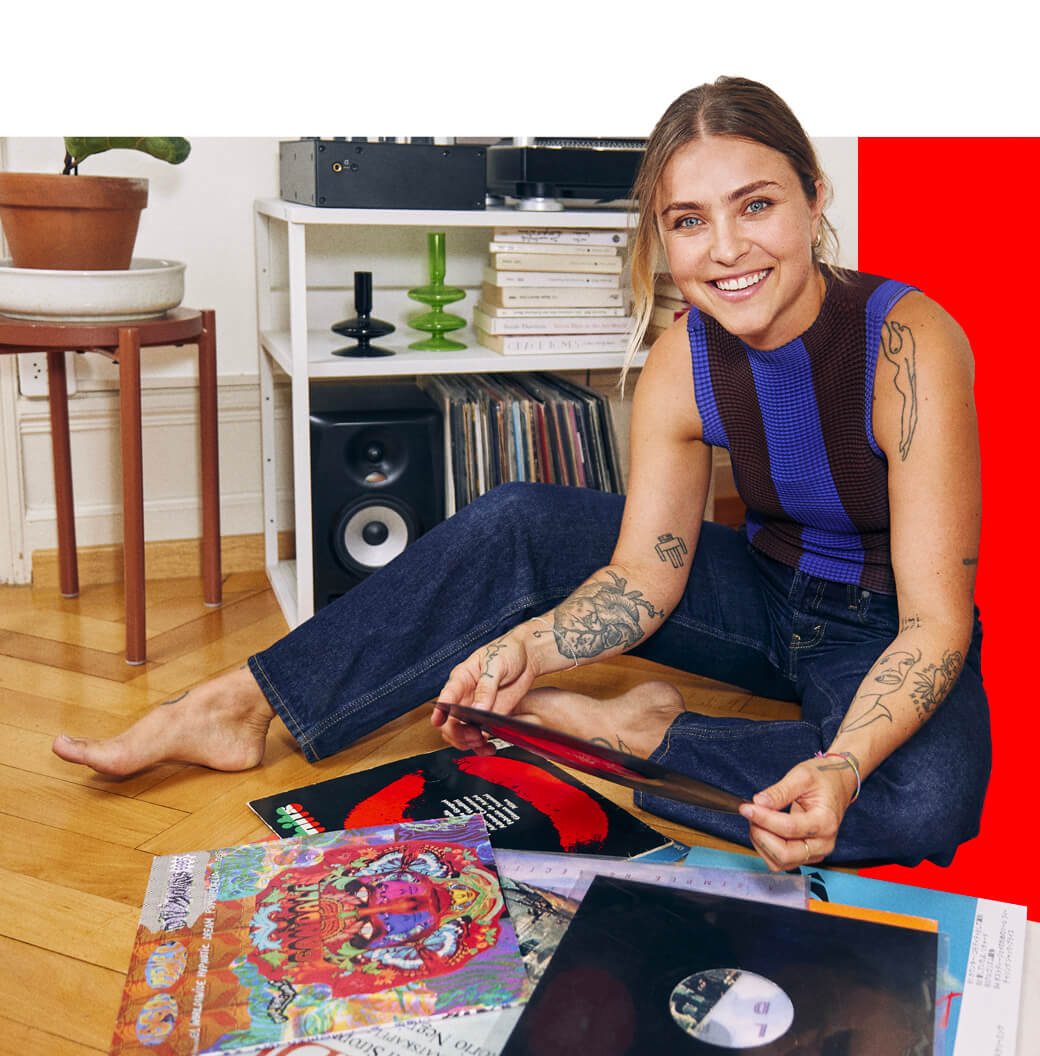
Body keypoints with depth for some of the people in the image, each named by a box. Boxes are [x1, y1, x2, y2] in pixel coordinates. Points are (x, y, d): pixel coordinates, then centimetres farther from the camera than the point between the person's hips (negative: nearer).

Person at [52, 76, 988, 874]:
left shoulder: (910, 344, -27)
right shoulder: (683, 363, -12)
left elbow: (936, 621, -29)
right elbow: (643, 577, -12)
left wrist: (840, 767, -46)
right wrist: (524, 647, -30)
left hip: (884, 632, -3)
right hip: (769, 593, 3)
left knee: (927, 800, -38)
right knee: (517, 525, -13)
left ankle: (628, 735, -21)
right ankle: (237, 707, -9)